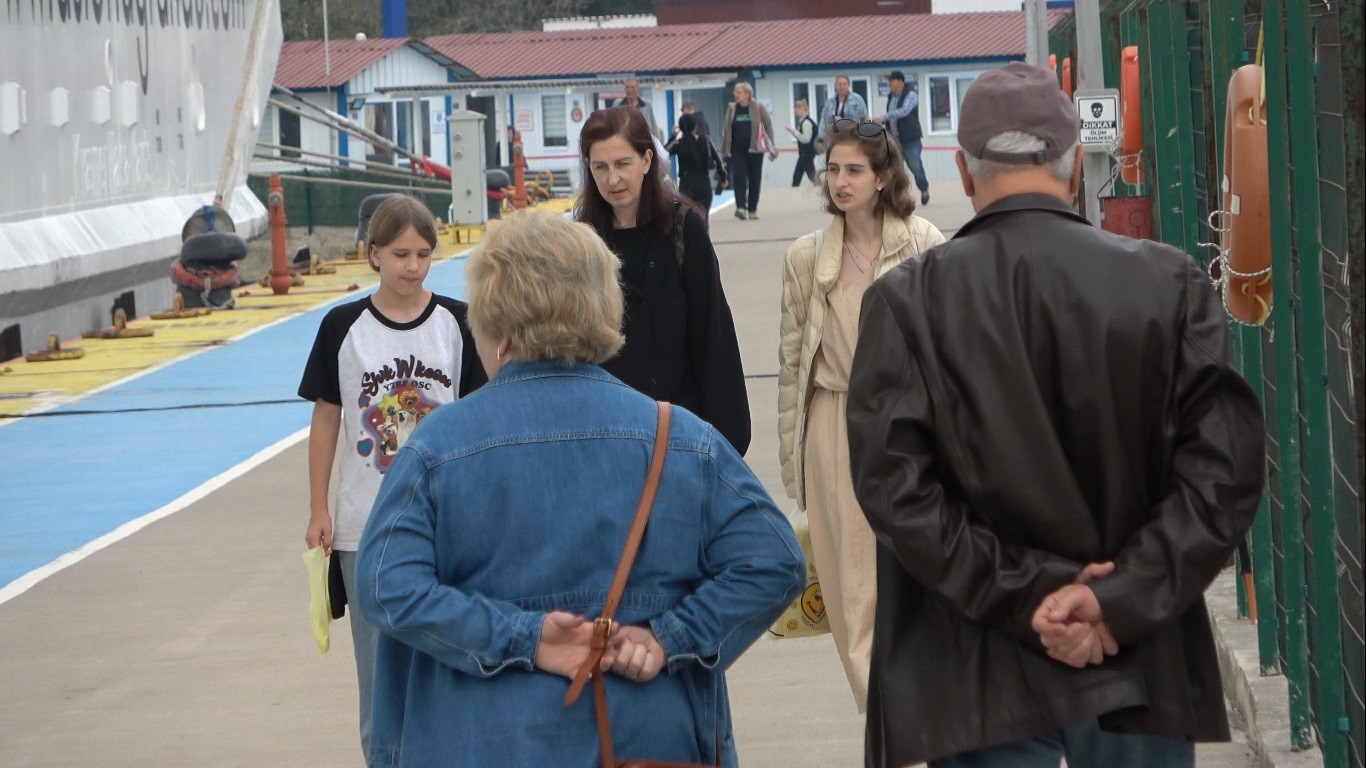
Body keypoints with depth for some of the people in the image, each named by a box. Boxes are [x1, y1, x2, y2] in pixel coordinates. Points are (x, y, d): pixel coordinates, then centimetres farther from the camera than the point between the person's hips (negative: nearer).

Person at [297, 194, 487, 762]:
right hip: (367, 523, 0)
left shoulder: (455, 322, -1)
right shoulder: (343, 327, -1)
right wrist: (318, 512, 2)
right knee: (378, 657, 6)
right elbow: (326, 421, 4)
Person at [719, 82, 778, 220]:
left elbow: (768, 126, 2)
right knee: (739, 177, -12)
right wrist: (724, 151, 6)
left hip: (755, 149, -1)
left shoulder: (758, 107, -1)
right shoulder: (732, 109, 4)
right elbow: (726, 130, 7)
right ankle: (741, 207, -19)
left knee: (755, 180, 5)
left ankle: (753, 209, 15)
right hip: (737, 150, 1)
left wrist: (772, 146, -3)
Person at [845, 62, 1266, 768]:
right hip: (1142, 668, 1)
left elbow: (891, 484, -13)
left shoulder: (907, 299, -5)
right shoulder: (1170, 284, -3)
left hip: (984, 682, -1)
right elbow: (1226, 471, -10)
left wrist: (1027, 595, -11)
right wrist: (1118, 600, -12)